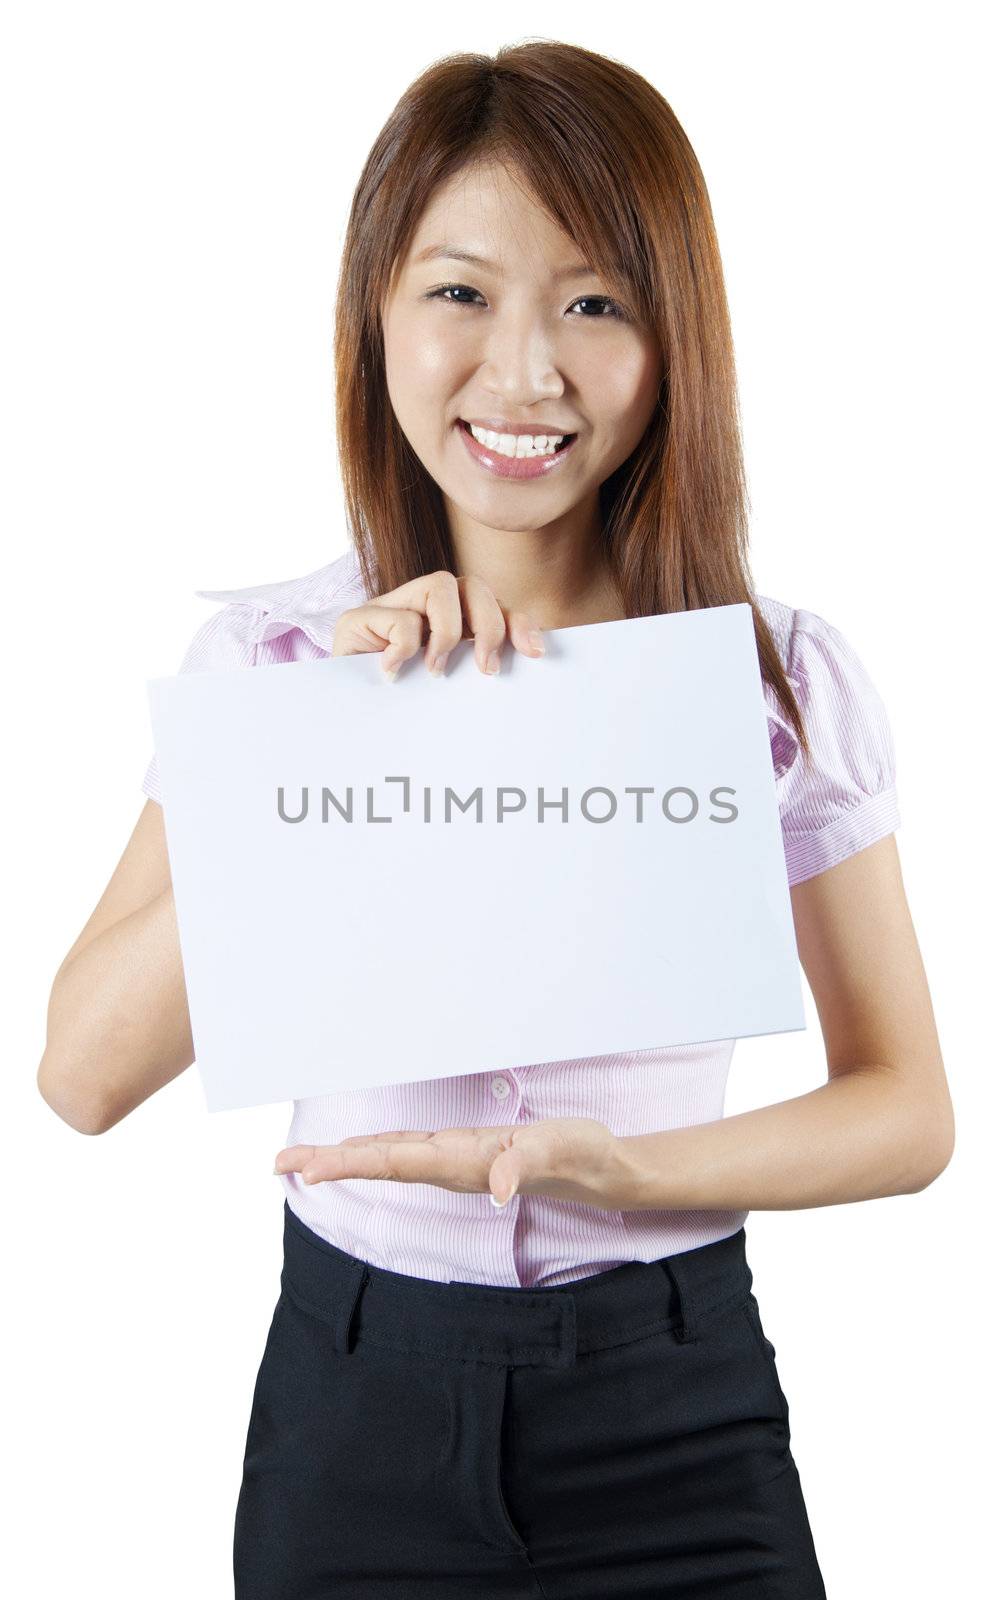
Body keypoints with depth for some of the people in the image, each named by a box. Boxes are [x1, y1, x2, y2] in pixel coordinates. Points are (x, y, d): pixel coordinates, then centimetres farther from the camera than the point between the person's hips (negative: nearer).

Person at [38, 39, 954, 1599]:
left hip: (675, 1404, 0)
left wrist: (617, 1170, -19)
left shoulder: (785, 678, -7)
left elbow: (908, 1113, -3)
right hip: (355, 1395, 1)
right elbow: (87, 1074, -12)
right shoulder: (270, 651, -5)